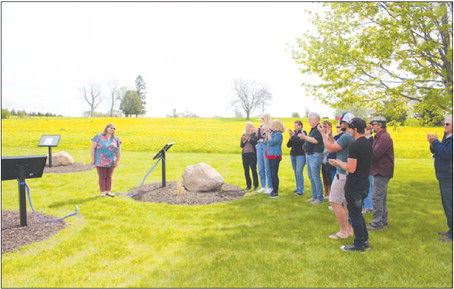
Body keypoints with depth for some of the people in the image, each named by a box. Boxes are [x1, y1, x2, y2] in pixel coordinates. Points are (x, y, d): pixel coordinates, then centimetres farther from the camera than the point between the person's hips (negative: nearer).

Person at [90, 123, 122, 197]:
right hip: (100, 162, -2)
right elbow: (92, 148, -5)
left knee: (109, 177, 9)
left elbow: (119, 151, 7)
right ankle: (103, 192, 14)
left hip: (111, 162, 2)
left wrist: (117, 161, 4)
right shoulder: (98, 137, -5)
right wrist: (92, 159, -8)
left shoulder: (116, 139, 3)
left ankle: (109, 191, 18)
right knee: (102, 177, 4)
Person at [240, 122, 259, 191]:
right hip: (244, 154, 5)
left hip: (252, 153, -5)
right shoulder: (244, 135, 13)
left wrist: (248, 139, -20)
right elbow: (241, 145, 9)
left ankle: (256, 185, 3)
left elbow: (255, 142, -15)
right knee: (246, 170, 5)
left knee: (253, 169, -6)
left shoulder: (254, 134, -1)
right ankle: (248, 185, 14)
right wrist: (243, 140, -8)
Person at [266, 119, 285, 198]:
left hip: (275, 156, -9)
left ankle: (276, 192, 2)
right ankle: (274, 189, 24)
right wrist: (267, 133, 5)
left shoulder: (278, 134, -13)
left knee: (274, 174, -6)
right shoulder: (272, 133, 13)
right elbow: (267, 142, 13)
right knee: (272, 173, 13)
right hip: (271, 156, 9)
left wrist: (268, 134, -9)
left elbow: (271, 142, -21)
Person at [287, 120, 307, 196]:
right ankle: (298, 188, 18)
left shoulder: (303, 132, -4)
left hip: (301, 155, -6)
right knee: (295, 172, 9)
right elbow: (288, 145, 7)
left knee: (299, 172, -11)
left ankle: (301, 190, -7)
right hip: (293, 155, 6)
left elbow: (300, 142, -19)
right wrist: (290, 138, -8)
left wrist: (294, 136, -17)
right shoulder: (293, 133, 10)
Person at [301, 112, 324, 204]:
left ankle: (320, 198, 1)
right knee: (311, 178, 14)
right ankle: (314, 196, 22)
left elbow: (315, 140, -23)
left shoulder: (319, 129, -12)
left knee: (316, 177, -7)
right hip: (309, 155, 10)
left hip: (315, 155, -10)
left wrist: (305, 137, -15)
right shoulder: (312, 129, 17)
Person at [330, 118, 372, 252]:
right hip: (364, 184, 9)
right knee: (358, 213, 21)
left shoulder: (354, 145, -21)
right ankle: (364, 240, 29)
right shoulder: (368, 144, 8)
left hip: (354, 186, -9)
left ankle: (359, 244, 15)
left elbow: (351, 168, -25)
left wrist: (339, 163, -8)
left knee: (354, 215, 4)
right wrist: (341, 163, 16)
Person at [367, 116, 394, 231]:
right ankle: (383, 221, 26)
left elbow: (375, 154, -23)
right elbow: (373, 150, 13)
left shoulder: (384, 137, -17)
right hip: (380, 171, 11)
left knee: (377, 197, -8)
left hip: (382, 172, -11)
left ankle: (377, 223, -2)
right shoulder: (379, 136, 18)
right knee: (382, 197, 16)